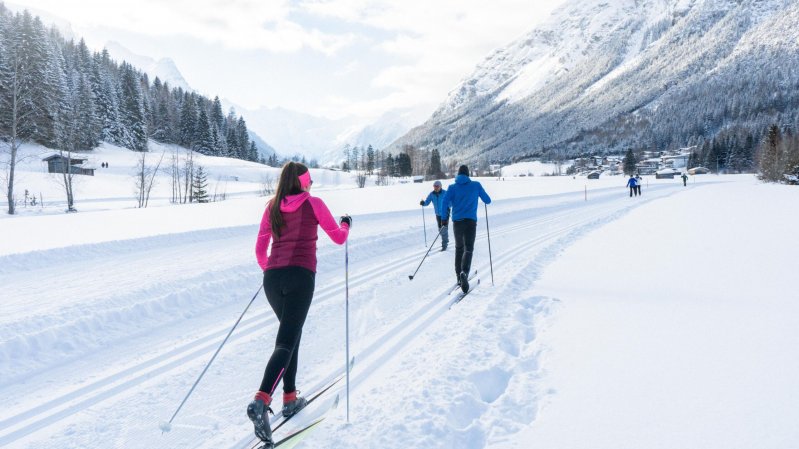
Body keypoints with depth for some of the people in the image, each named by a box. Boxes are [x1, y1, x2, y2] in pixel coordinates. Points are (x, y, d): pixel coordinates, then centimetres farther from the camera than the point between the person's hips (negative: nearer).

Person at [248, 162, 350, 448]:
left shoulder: (273, 207, 13)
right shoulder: (313, 204, 2)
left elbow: (260, 250, 15)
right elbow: (338, 238, 9)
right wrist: (346, 223, 31)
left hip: (273, 278, 5)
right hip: (301, 276, -5)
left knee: (292, 333, 23)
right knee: (285, 343, -10)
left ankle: (290, 398, 25)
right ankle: (261, 401, -28)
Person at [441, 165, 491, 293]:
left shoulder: (452, 187, 5)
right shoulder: (476, 185, 5)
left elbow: (445, 203, -6)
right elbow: (488, 201, 11)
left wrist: (444, 218, 8)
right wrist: (480, 193, 32)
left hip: (457, 221, 2)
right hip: (471, 221, -2)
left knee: (459, 248, 19)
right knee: (468, 249, -9)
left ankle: (459, 277, 20)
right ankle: (464, 272, -36)